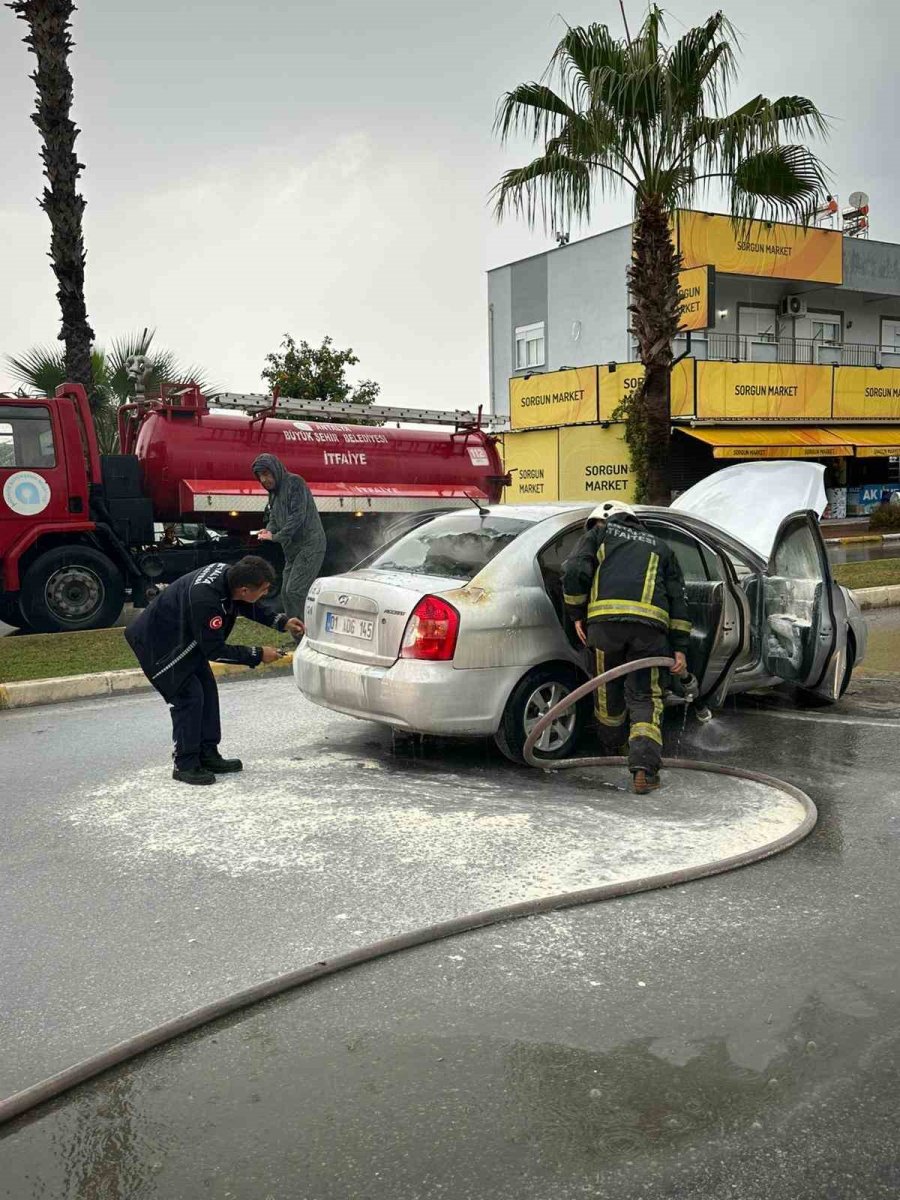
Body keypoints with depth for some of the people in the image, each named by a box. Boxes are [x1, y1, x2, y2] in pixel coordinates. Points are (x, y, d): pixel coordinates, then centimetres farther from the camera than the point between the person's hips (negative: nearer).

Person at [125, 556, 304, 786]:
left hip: (185, 637, 9)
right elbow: (215, 651, -28)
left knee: (207, 690, 9)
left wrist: (282, 622, 0)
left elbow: (247, 606, 9)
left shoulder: (228, 574, -13)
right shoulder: (205, 600, -38)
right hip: (159, 644, -9)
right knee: (189, 696, -11)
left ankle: (208, 755, 19)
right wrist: (257, 655, -21)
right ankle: (185, 765, 1)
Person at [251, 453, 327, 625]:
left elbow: (298, 515, -19)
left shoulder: (294, 483, -11)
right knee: (286, 593, 9)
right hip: (292, 550, 10)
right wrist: (268, 530, -5)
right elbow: (273, 518, 19)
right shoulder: (273, 493, 17)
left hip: (309, 546, -10)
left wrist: (276, 537, -16)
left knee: (295, 591, -17)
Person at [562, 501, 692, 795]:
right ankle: (644, 767, -11)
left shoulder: (599, 534, 24)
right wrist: (680, 647, 16)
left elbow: (574, 572, 5)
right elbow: (678, 597, 21)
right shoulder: (659, 546, 32)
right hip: (650, 622, 2)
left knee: (608, 687, 20)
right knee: (645, 697, 5)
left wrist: (577, 615, 14)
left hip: (606, 617, -1)